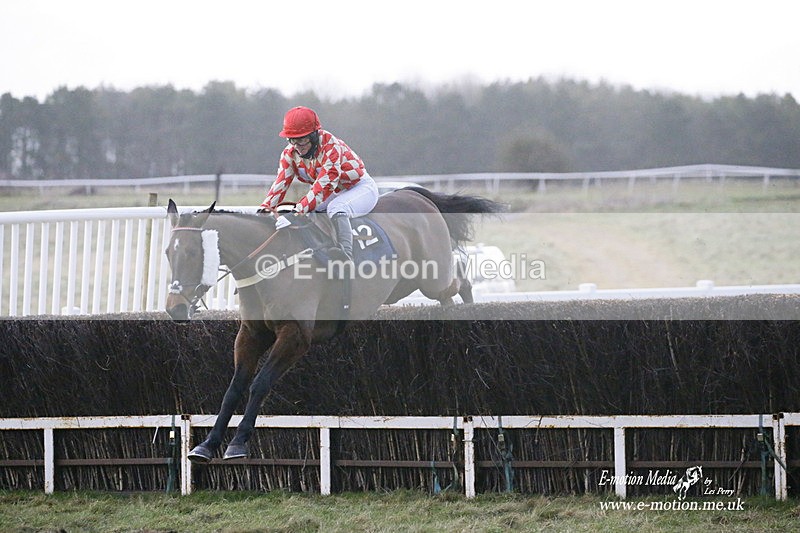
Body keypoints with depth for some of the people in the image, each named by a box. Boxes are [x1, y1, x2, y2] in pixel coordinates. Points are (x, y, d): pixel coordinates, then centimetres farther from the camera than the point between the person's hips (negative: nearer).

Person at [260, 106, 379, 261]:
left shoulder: (331, 147, -29)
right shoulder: (290, 153, -7)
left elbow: (324, 185, -37)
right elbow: (281, 183, -11)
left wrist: (298, 212, -45)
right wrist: (265, 208, -29)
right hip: (336, 194, 9)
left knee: (336, 208, -37)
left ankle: (346, 253, -57)